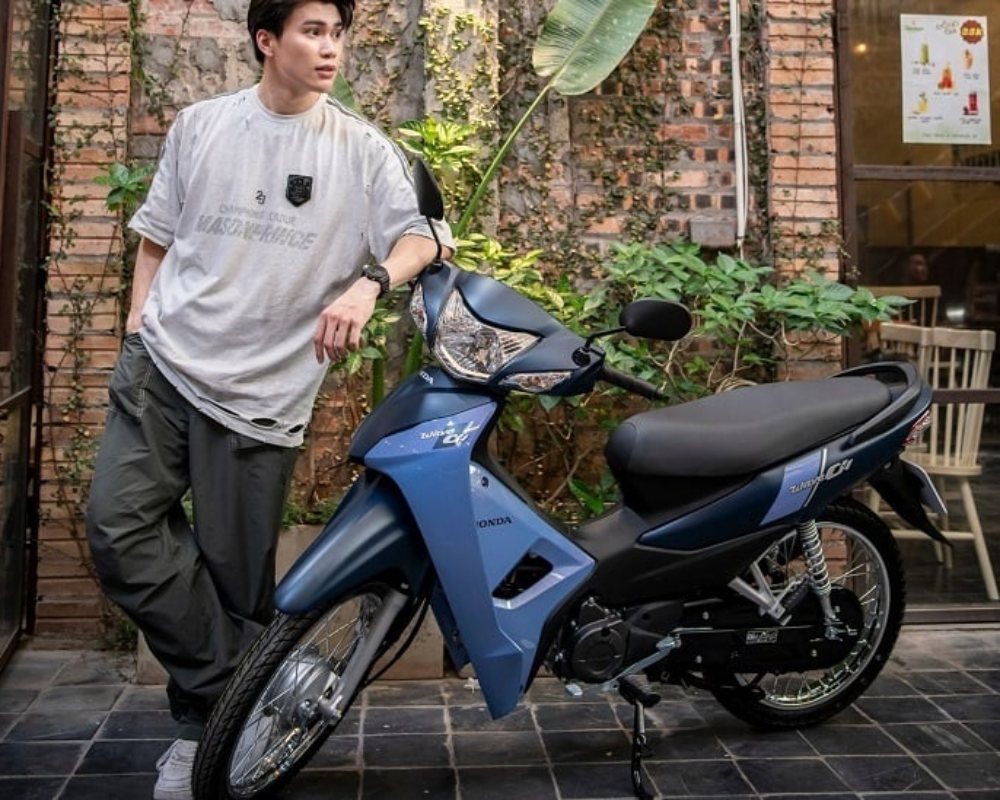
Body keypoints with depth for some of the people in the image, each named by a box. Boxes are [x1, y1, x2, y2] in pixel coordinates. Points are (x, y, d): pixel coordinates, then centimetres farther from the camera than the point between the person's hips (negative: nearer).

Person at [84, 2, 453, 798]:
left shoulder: (362, 148, 3)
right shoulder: (200, 124, 9)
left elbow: (421, 235, -4)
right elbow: (156, 240, 16)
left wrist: (367, 282, -24)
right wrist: (135, 339, 8)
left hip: (261, 395, -2)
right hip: (163, 366, 3)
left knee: (233, 575, 2)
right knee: (120, 528, -13)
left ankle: (209, 721, 23)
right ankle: (240, 688, -2)